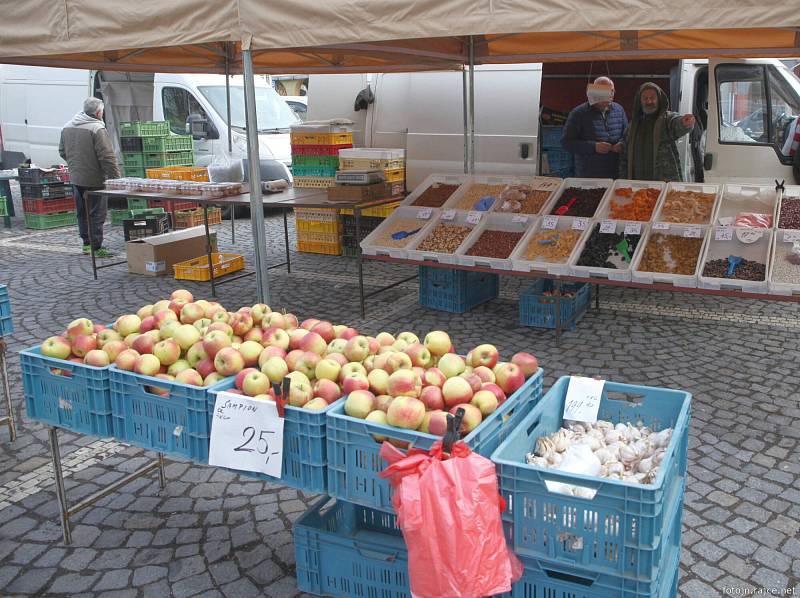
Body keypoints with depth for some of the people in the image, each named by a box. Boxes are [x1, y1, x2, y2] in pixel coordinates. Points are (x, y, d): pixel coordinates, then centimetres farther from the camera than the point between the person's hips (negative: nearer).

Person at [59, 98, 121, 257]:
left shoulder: (67, 127, 9)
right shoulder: (97, 129, -17)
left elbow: (62, 152, 18)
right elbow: (107, 157, -20)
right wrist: (116, 178, -17)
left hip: (76, 178, 8)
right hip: (94, 180, -8)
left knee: (83, 212, 17)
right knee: (97, 214, -2)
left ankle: (87, 243, 25)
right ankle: (96, 247, 0)